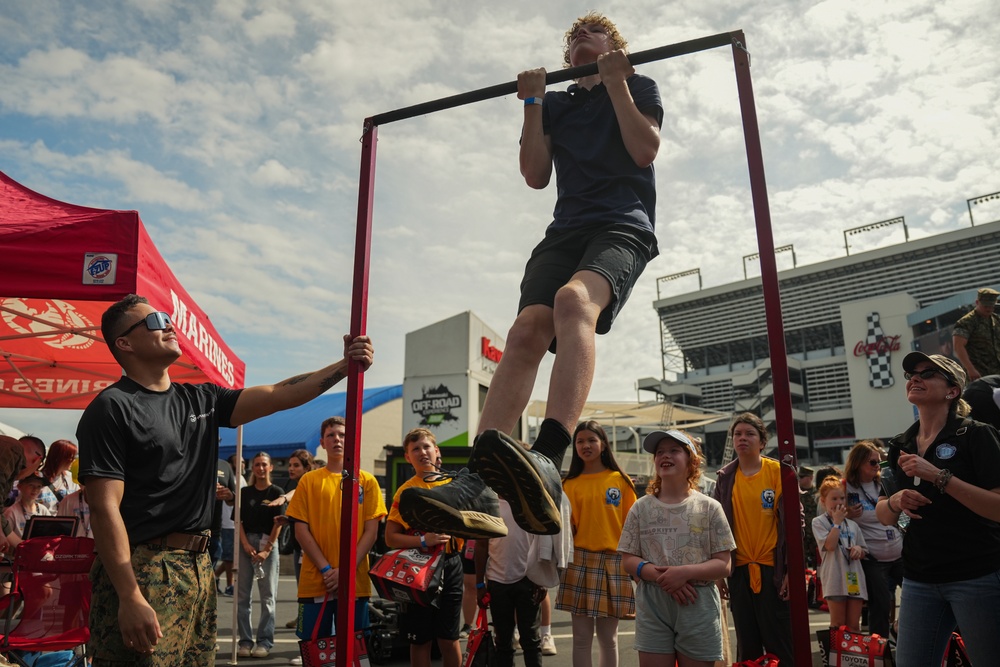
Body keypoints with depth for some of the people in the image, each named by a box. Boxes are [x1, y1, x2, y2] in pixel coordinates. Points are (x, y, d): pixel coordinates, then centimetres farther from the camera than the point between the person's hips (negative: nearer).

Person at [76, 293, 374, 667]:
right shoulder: (112, 408, -9)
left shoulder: (202, 400, 12)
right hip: (142, 570, -6)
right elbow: (104, 509, -14)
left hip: (199, 566, 7)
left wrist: (345, 365, -1)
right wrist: (130, 598, -21)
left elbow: (276, 396, 8)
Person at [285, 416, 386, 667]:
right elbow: (301, 530, 0)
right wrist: (326, 569, -10)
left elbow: (371, 531, 1)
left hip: (355, 582, 0)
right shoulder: (308, 481, 5)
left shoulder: (366, 481, 5)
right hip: (315, 581, 0)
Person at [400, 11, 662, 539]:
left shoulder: (638, 86, 20)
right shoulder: (556, 105, 28)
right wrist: (533, 103, 11)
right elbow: (536, 175, 14)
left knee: (574, 300, -38)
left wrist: (615, 81, 4)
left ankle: (548, 462, -55)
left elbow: (645, 150, 1)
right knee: (526, 331, -23)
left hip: (624, 224, -3)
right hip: (567, 228, 4)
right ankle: (473, 484, -35)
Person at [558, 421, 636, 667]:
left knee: (608, 637, 9)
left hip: (613, 562, 0)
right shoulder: (570, 484, 4)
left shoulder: (621, 480, 2)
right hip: (580, 561, 1)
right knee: (582, 637, 5)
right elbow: (567, 526, 5)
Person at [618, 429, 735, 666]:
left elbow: (724, 565, -2)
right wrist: (660, 575, -15)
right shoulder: (641, 508, 4)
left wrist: (685, 572, -18)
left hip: (699, 607, -1)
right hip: (652, 606, 1)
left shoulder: (709, 508, 0)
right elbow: (628, 560, 3)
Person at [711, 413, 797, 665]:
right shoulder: (725, 477, 5)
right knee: (747, 645, 11)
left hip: (773, 569, -3)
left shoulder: (779, 472, -3)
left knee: (780, 644, 2)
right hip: (739, 570, 3)